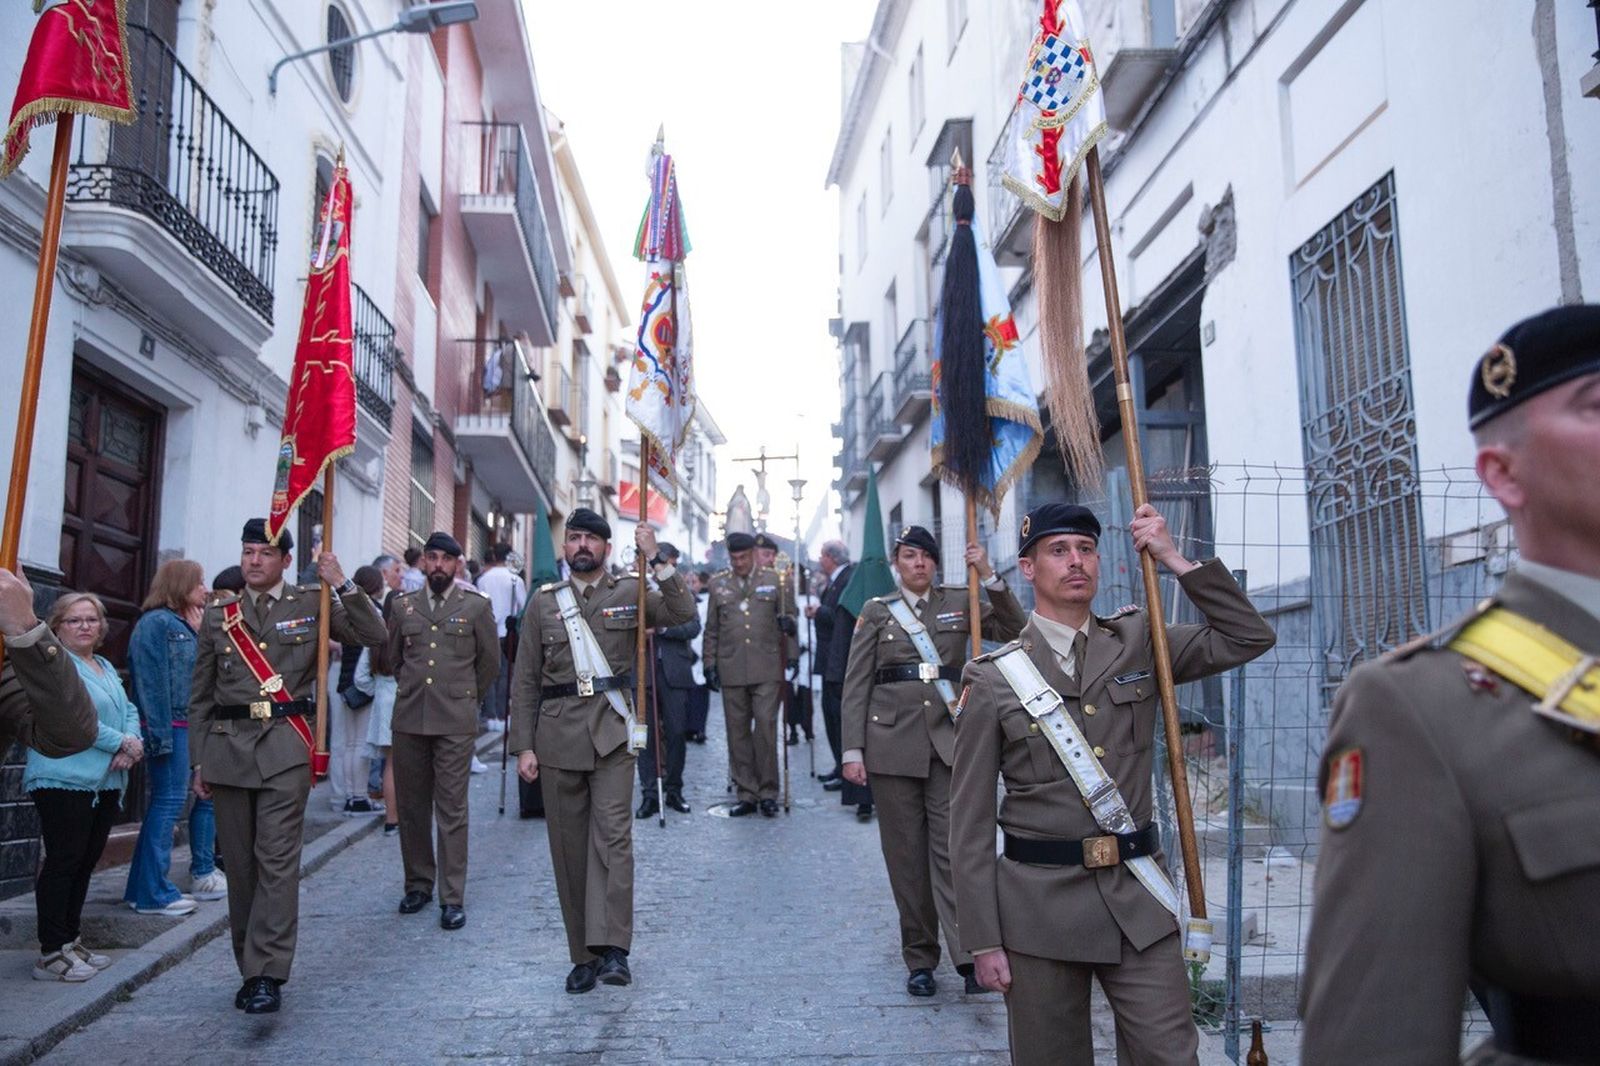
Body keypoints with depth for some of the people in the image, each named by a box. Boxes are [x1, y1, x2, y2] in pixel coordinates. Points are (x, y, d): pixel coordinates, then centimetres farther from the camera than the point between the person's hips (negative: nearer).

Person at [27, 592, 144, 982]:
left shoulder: (106, 668, 20)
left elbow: (130, 711, 15)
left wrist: (133, 745, -6)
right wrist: (122, 742, -14)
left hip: (105, 784, 8)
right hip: (65, 782, -8)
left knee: (85, 863, 12)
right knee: (63, 862, -6)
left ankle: (71, 941, 21)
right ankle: (51, 953, 0)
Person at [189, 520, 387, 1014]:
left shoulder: (312, 606, 6)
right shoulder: (218, 615, 12)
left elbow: (374, 636, -3)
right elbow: (201, 694, 14)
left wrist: (342, 584, -11)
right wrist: (199, 760, 9)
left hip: (286, 749, -3)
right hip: (228, 747, 3)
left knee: (277, 860, -9)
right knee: (239, 863, 8)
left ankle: (267, 975, -9)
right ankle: (249, 968, 19)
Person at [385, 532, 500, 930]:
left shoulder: (477, 606, 3)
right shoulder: (403, 606, 10)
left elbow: (490, 661, 10)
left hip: (455, 723, -3)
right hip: (409, 720, 3)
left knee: (451, 810, -3)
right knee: (411, 807, 9)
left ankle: (453, 898, 1)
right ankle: (418, 884, 23)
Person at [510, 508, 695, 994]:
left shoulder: (631, 593, 6)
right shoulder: (544, 601, 9)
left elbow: (683, 612, -11)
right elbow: (525, 680, 8)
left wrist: (656, 559, -16)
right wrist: (524, 746, 1)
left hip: (612, 731, -2)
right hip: (559, 734, 2)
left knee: (613, 834, -14)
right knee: (569, 845, 5)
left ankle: (613, 948, -14)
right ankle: (583, 955, 15)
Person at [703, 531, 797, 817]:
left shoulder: (773, 580, 7)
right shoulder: (718, 584, 11)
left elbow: (787, 613, 13)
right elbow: (711, 630, 14)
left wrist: (787, 622, -11)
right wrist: (710, 664, 8)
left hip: (766, 668, -2)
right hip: (731, 670, 2)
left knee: (766, 726, -7)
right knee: (738, 731, 5)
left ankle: (768, 792, 3)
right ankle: (746, 794, 13)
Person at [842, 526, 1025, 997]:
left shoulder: (960, 602, 9)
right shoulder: (876, 612, 6)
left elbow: (1014, 630, -2)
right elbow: (856, 687, 4)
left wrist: (989, 576, -10)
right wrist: (853, 751, -3)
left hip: (949, 741, 0)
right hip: (893, 742, 0)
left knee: (953, 847, -8)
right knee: (906, 853, 4)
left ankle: (968, 956, -9)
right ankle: (920, 961, 14)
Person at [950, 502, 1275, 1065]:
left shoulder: (1138, 644, 6)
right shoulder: (994, 679, -4)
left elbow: (1248, 638, 3)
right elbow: (970, 821, -3)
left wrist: (1174, 558, -4)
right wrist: (983, 941, -6)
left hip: (1138, 897, 2)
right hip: (1040, 905, -2)